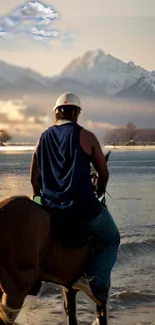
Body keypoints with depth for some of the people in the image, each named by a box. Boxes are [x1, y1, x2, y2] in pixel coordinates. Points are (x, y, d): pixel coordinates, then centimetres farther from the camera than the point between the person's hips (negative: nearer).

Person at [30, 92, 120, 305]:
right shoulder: (86, 136, -4)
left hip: (50, 207, 5)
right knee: (111, 240, 17)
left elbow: (34, 178, 15)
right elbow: (104, 173, 3)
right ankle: (97, 281, -6)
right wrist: (99, 192, 23)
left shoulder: (43, 138, 10)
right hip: (84, 207, -4)